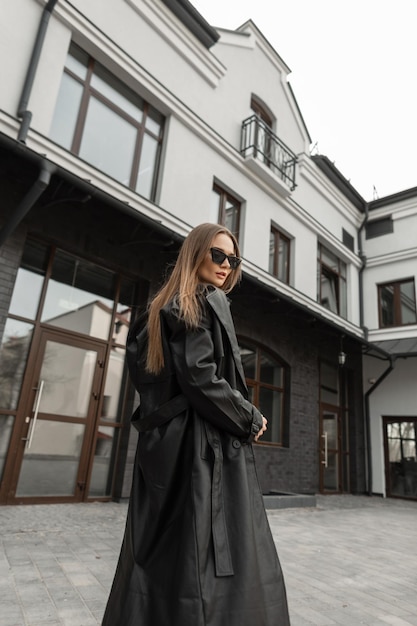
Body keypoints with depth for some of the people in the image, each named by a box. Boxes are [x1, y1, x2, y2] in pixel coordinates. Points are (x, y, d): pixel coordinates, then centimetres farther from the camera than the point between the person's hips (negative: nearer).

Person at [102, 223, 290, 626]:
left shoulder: (165, 307, 17)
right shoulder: (207, 301, -9)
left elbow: (146, 376, 16)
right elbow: (201, 378, -20)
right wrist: (251, 420, -9)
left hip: (165, 443, 9)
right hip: (205, 446, -9)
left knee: (160, 556, 16)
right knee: (207, 560, -1)